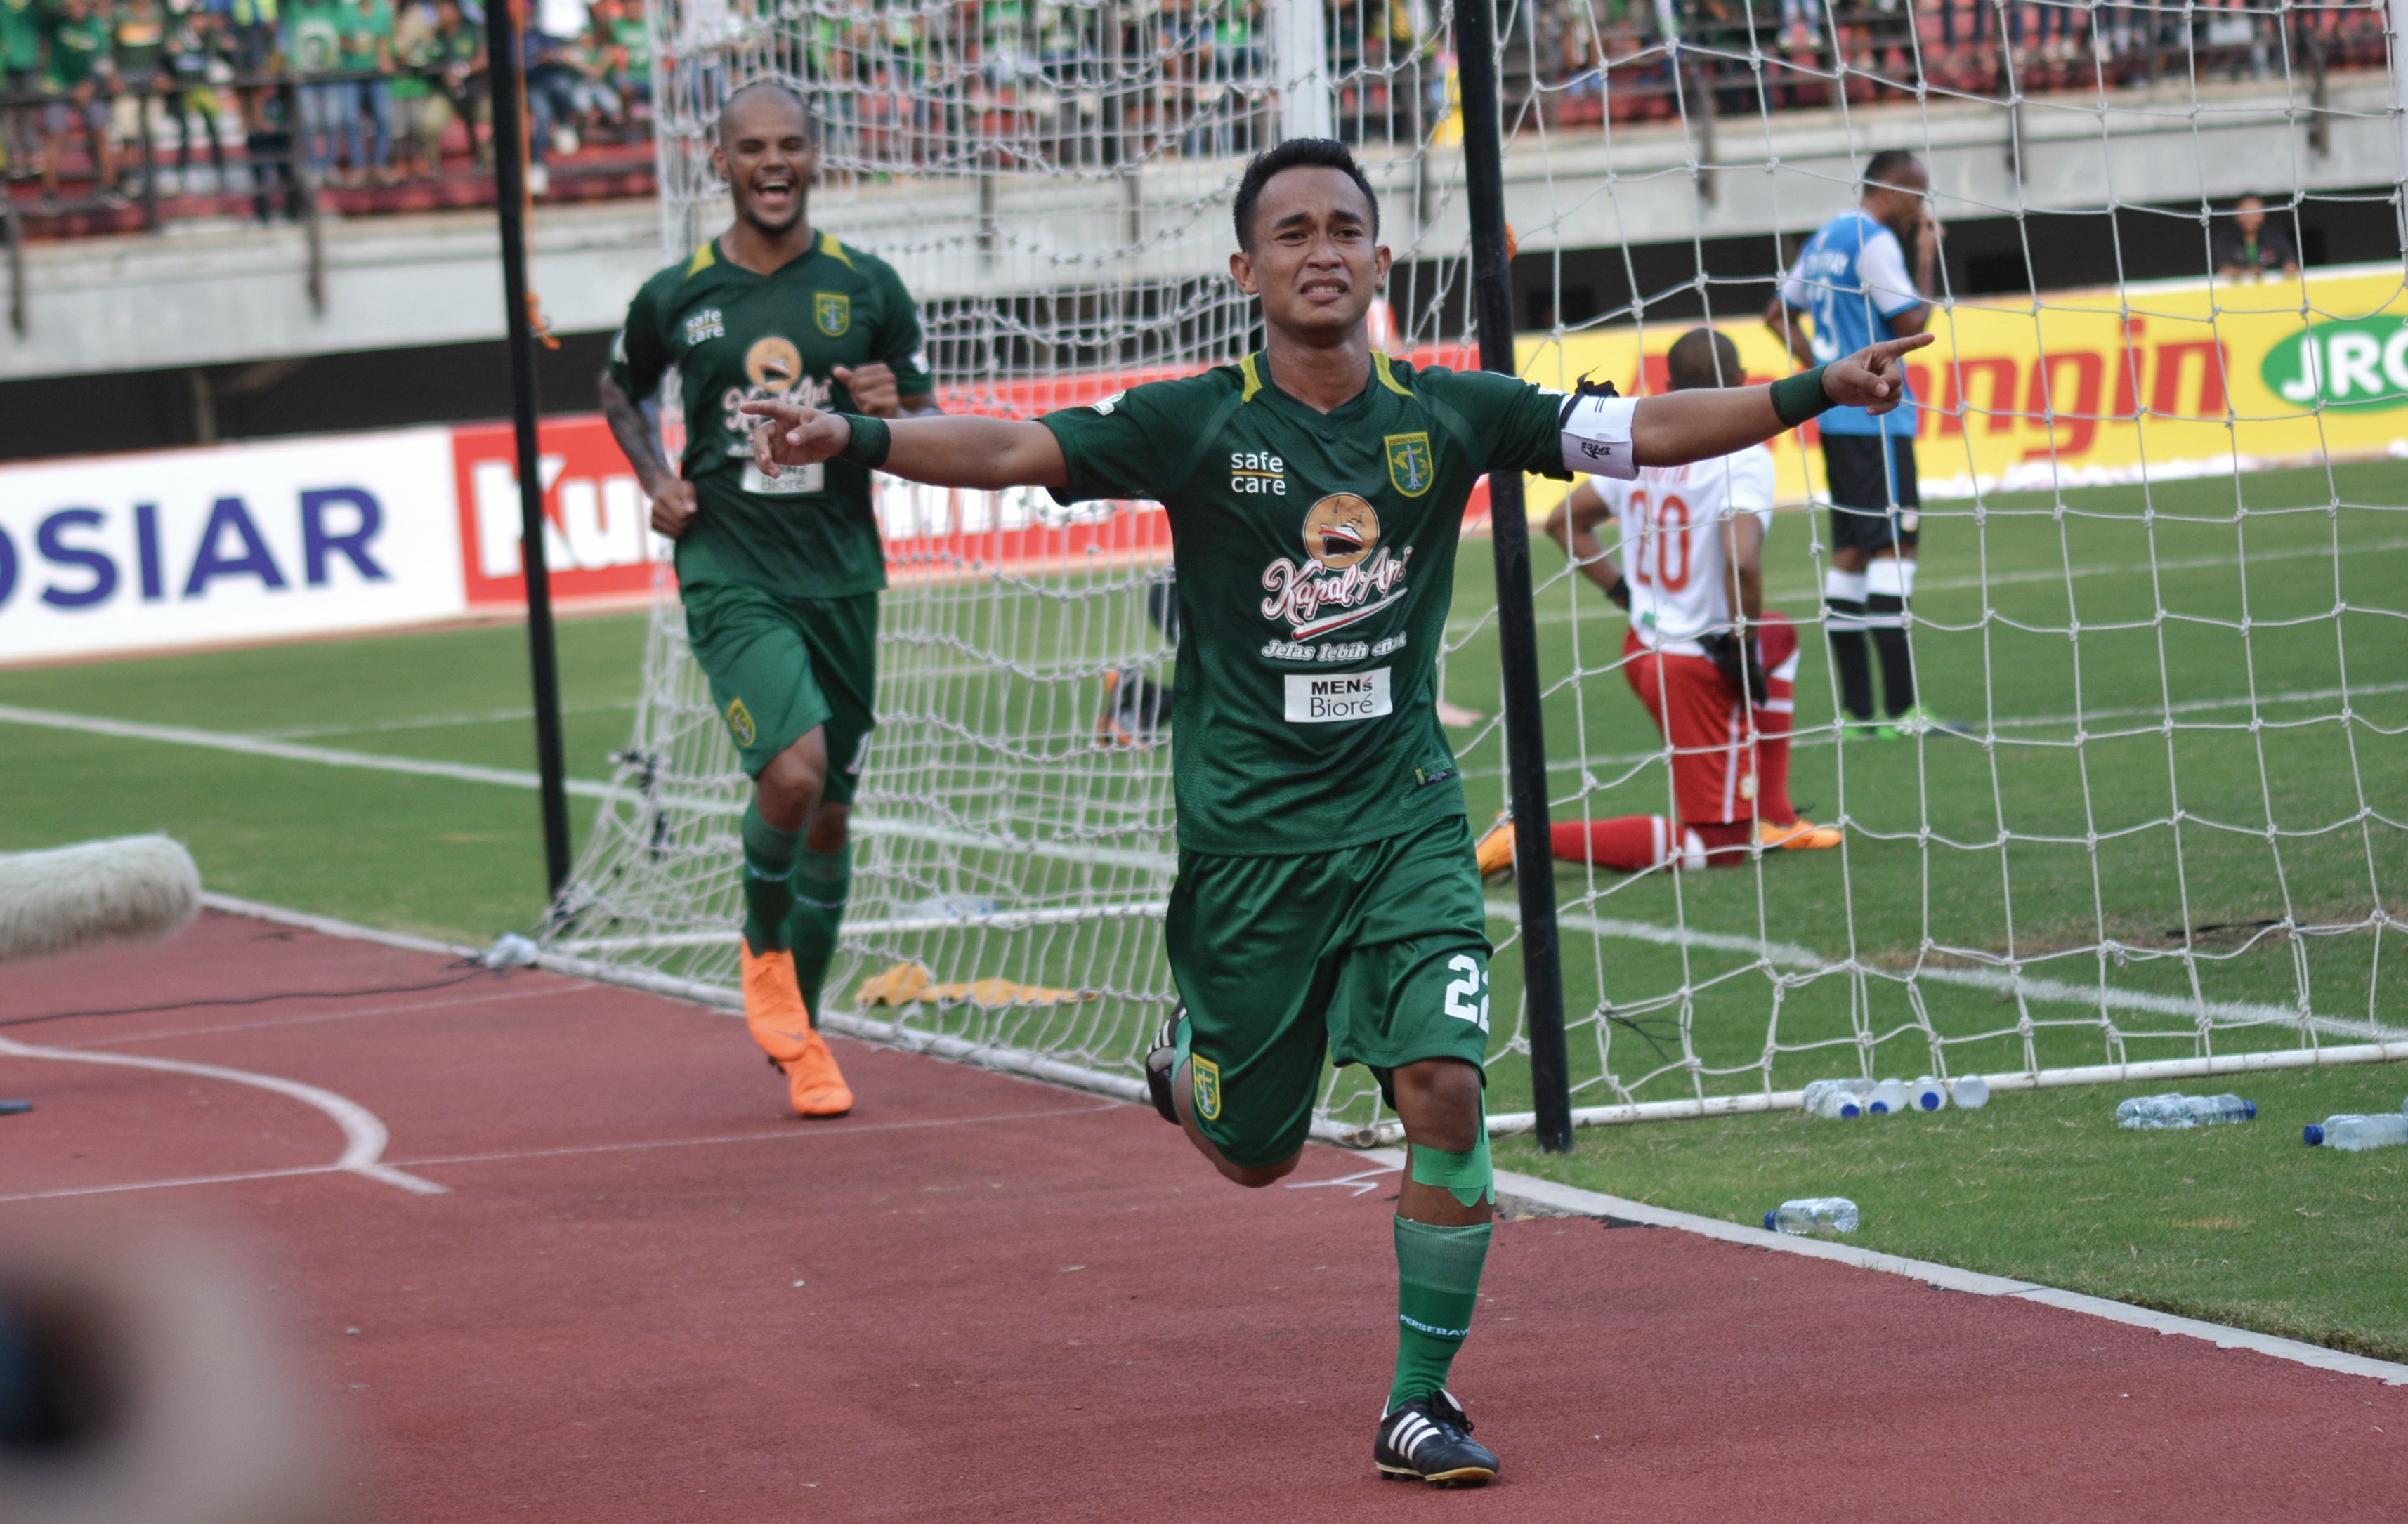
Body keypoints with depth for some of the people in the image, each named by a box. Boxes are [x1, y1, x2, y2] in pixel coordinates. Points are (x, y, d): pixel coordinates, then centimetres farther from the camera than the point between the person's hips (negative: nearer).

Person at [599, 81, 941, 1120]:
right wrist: (657, 479, 4)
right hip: (729, 574, -3)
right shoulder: (676, 297, 1)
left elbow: (934, 432, 9)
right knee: (792, 771, -23)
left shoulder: (866, 288, 3)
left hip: (842, 574, 3)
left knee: (830, 811, 9)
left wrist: (891, 413, -13)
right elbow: (621, 390, 21)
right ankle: (764, 951, 5)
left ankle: (802, 1029, 27)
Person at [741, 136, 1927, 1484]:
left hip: (1406, 814, 1)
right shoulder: (1194, 425, -7)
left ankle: (1423, 1401, -2)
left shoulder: (1446, 415, 0)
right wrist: (850, 439, -30)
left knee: (1444, 1085, -16)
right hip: (1249, 836, -1)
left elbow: (1646, 432, 1)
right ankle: (1189, 1061, 47)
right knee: (1256, 1155, 8)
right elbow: (1013, 451, -15)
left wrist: (1817, 391, -9)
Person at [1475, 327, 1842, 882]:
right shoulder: (1744, 459, -18)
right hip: (1698, 664, -8)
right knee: (1715, 847, 1)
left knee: (1781, 636, 35)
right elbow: (1742, 561, -32)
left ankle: (1771, 818, 33)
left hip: (1643, 645, 8)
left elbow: (1562, 522, 15)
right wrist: (1743, 645, -18)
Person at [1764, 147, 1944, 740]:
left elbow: (1779, 314, 24)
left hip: (1836, 416, 9)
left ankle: (1856, 710, 10)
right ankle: (1900, 709, -17)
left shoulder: (1825, 240, 17)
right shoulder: (1875, 241, -11)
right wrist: (1927, 259, -1)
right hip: (1875, 416, -9)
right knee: (1894, 542, -11)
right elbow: (1913, 323, -13)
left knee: (1852, 550, 9)